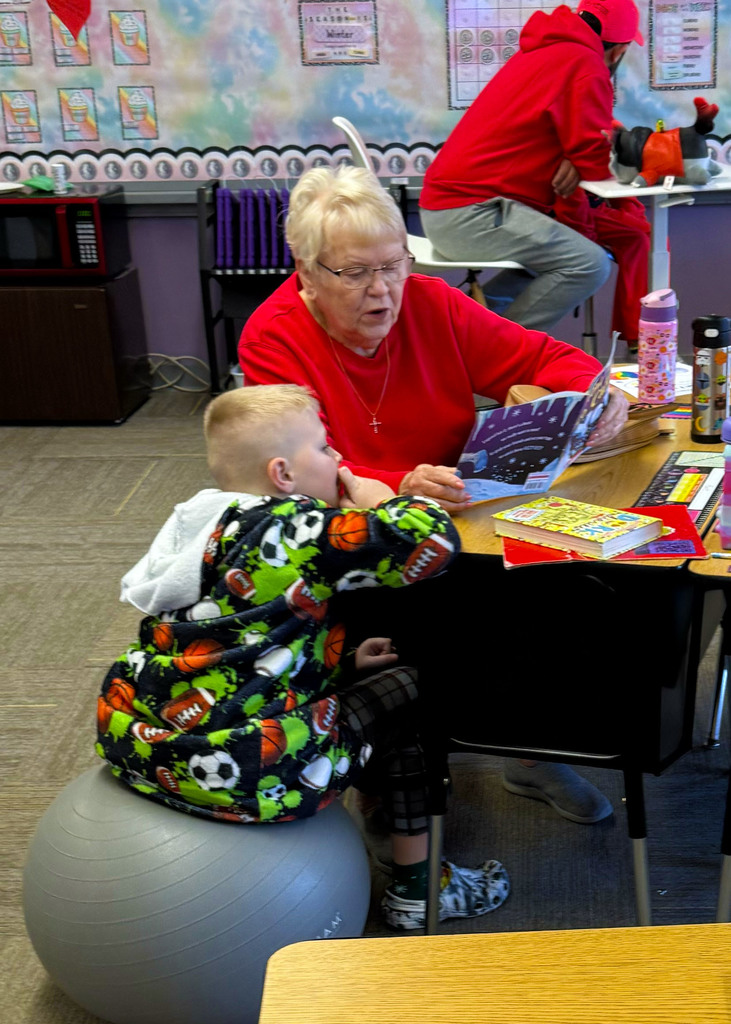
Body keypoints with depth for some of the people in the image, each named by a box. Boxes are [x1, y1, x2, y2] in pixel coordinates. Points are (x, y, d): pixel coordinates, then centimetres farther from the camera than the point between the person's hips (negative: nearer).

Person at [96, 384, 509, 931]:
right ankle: (416, 890, 20)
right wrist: (381, 500, -1)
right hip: (235, 767, -9)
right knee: (404, 694, 10)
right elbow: (432, 540, -23)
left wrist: (344, 661, 16)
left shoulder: (204, 526, 11)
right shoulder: (302, 528, -15)